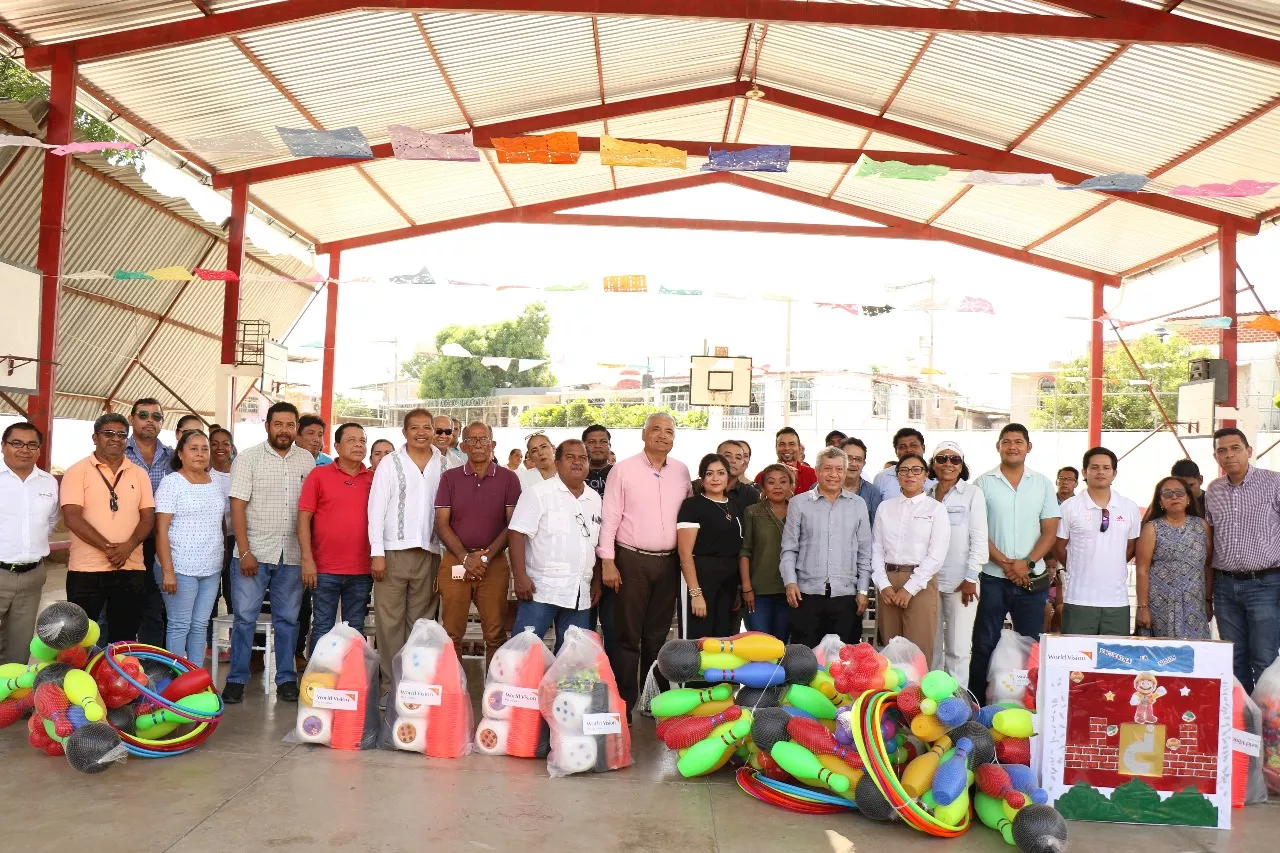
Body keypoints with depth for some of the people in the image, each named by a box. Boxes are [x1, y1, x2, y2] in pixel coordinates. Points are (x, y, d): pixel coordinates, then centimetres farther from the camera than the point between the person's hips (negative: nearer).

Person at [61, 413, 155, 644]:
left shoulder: (139, 474, 10)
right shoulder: (77, 471, 0)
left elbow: (148, 517, 5)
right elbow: (72, 517, -10)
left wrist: (128, 546, -14)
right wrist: (107, 547, -18)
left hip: (131, 569, 3)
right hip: (87, 569, -3)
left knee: (125, 639, 10)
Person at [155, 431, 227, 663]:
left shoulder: (216, 483, 11)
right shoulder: (172, 482, -7)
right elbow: (161, 530, -11)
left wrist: (225, 562, 12)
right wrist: (167, 571, -17)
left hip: (211, 569, 5)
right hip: (181, 568, -5)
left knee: (200, 626, 11)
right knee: (179, 626, 2)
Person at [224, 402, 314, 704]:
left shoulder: (307, 460, 7)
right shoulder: (248, 458, -1)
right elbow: (237, 506, -5)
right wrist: (244, 551, -12)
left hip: (292, 555, 2)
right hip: (254, 553, -2)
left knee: (287, 619, 9)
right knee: (245, 617, 2)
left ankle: (287, 679, 18)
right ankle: (236, 679, 13)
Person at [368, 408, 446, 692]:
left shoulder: (445, 466, 7)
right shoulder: (390, 464, 2)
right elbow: (376, 508, -1)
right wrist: (377, 553, -8)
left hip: (429, 554, 2)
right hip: (394, 551, -2)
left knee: (421, 621, 7)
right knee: (389, 620, 1)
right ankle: (389, 684, 8)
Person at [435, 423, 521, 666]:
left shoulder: (508, 479, 4)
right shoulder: (450, 478, 6)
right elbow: (441, 523, 2)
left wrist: (486, 556, -10)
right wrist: (465, 557, -10)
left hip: (494, 563, -1)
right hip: (455, 562, 1)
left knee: (495, 633, 1)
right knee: (452, 632, 3)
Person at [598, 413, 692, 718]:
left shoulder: (681, 472, 8)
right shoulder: (623, 470, -3)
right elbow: (610, 518, -5)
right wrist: (607, 562, -10)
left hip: (668, 562, 4)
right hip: (632, 560, -4)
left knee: (657, 635, 12)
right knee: (628, 635, 1)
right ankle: (623, 702, 10)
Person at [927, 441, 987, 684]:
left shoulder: (972, 494, 1)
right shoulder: (926, 496, 10)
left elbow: (979, 539, -3)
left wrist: (971, 578, -9)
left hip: (960, 582, -3)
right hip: (929, 580, 3)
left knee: (958, 649, -3)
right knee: (931, 646, 9)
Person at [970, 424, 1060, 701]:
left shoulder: (1043, 483, 6)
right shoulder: (984, 483, 0)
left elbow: (1050, 530, 2)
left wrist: (1026, 563, -11)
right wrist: (1005, 563, -13)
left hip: (1032, 578, 2)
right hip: (993, 577, -1)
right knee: (985, 645, 4)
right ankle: (977, 704, 12)